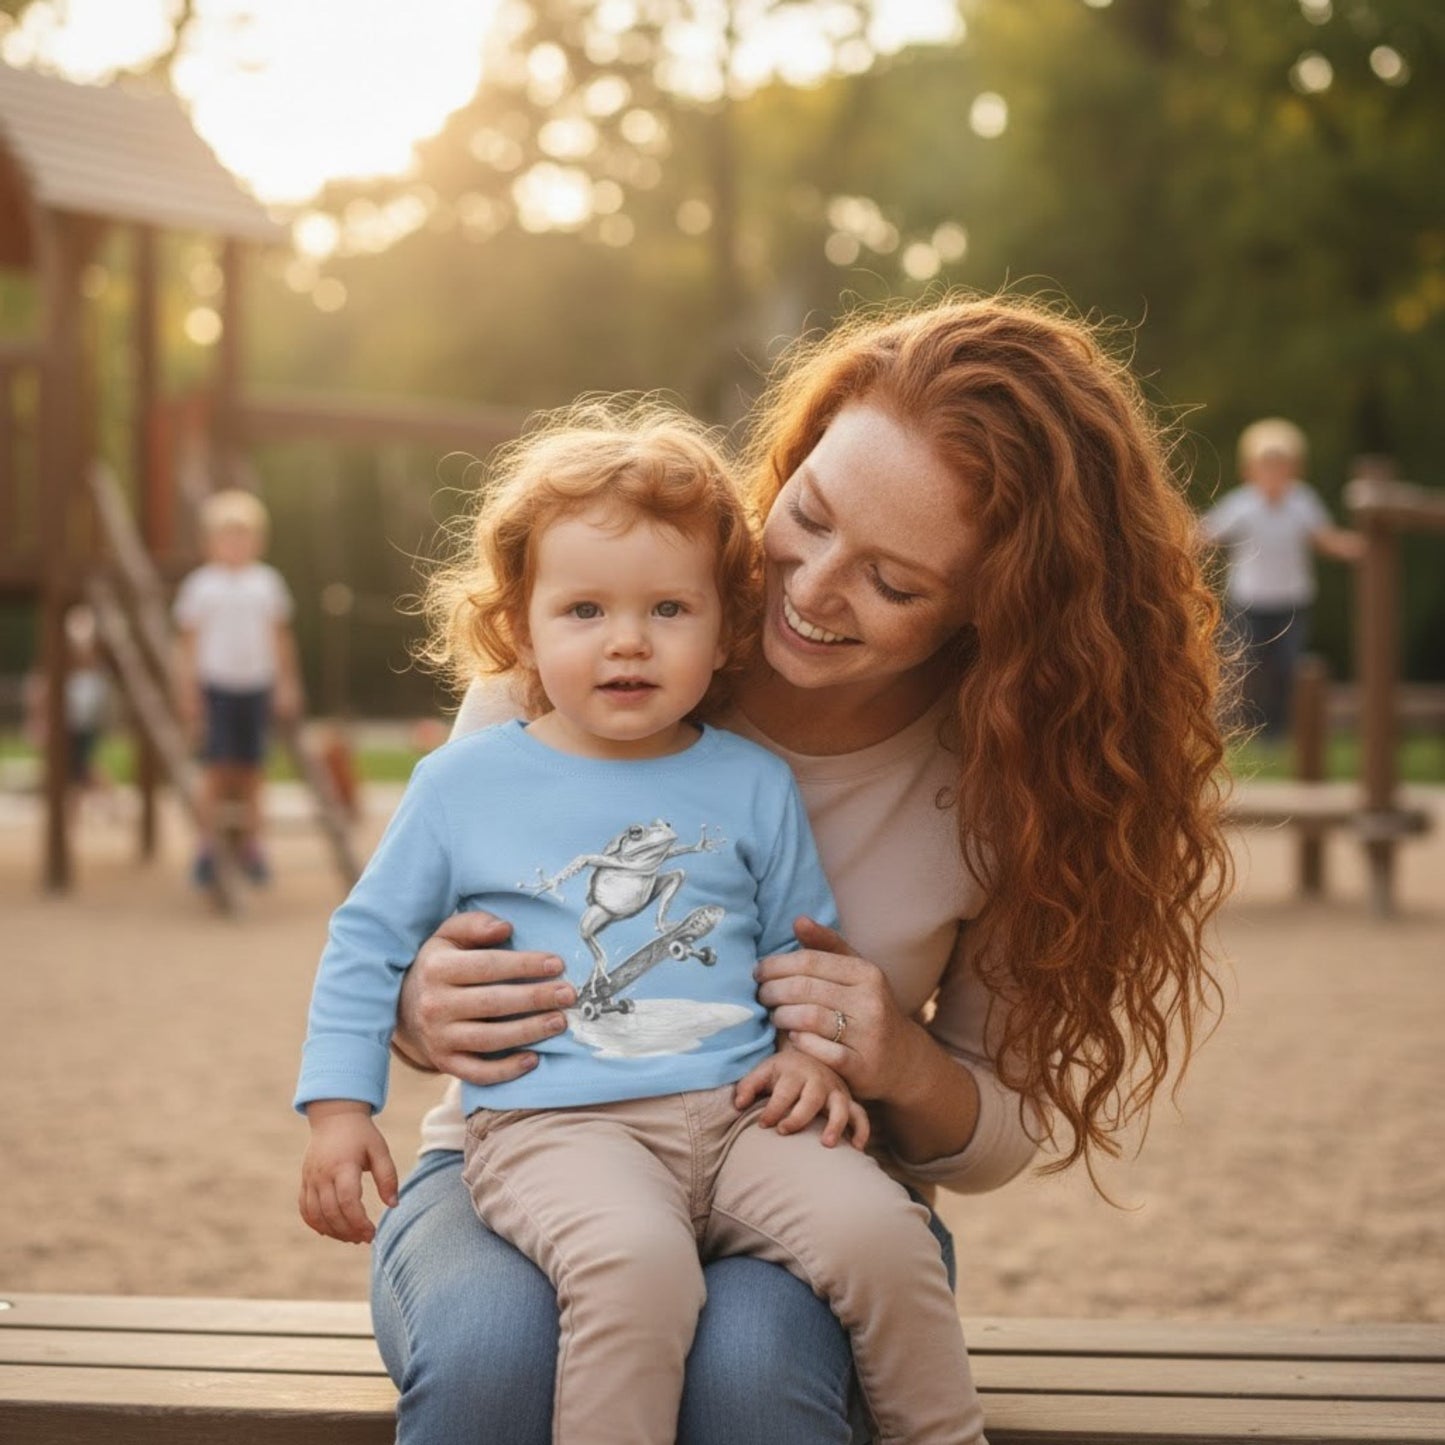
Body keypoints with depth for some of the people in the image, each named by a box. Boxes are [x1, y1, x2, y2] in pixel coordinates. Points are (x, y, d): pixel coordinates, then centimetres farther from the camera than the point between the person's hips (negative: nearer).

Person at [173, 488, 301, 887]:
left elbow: (280, 637, 14)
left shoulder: (268, 582, 7)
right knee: (217, 765, -7)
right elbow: (189, 641, 1)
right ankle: (208, 846, 0)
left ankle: (251, 846, 12)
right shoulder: (200, 585, -1)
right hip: (217, 685, -2)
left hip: (257, 686, 3)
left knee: (251, 768, 5)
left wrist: (287, 685, 13)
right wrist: (187, 692, -2)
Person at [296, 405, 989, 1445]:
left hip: (736, 1111, 3)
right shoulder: (464, 783, 8)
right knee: (635, 1265, -34)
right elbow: (370, 944, 15)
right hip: (553, 1122, -3)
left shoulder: (754, 786, 13)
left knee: (881, 1232, -22)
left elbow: (803, 947, 22)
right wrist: (339, 1108, 8)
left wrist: (814, 1050, 2)